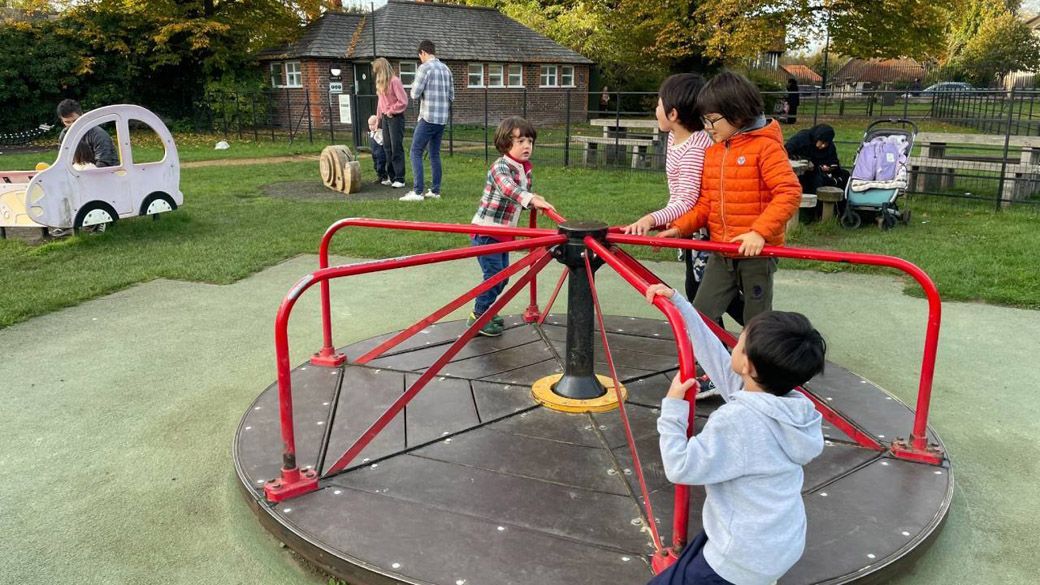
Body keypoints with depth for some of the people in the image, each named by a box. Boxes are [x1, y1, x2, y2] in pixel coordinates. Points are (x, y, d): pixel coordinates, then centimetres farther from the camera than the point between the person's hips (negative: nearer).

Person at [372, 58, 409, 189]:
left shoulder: (395, 81, -13)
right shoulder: (381, 82, 12)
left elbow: (403, 102, -16)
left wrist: (391, 111, -11)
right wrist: (378, 118, 16)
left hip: (395, 117, -8)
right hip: (385, 118, 8)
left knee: (396, 148, -8)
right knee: (387, 148, 9)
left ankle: (400, 179, -5)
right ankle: (392, 177, 15)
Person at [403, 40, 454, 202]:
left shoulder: (425, 68, -9)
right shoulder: (446, 69, 12)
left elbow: (415, 94, -11)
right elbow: (451, 96, 15)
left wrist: (414, 90, 9)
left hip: (428, 118, -7)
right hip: (443, 118, 7)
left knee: (416, 152, -2)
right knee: (435, 154, 13)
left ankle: (418, 192, -8)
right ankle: (435, 191, 13)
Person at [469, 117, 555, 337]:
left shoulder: (525, 170, 8)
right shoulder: (500, 166, -18)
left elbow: (523, 195, 24)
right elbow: (508, 188, -40)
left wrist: (535, 201, 5)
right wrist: (530, 199, -53)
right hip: (485, 232, -9)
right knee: (494, 275, -9)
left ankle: (485, 311, 31)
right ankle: (478, 316, 6)